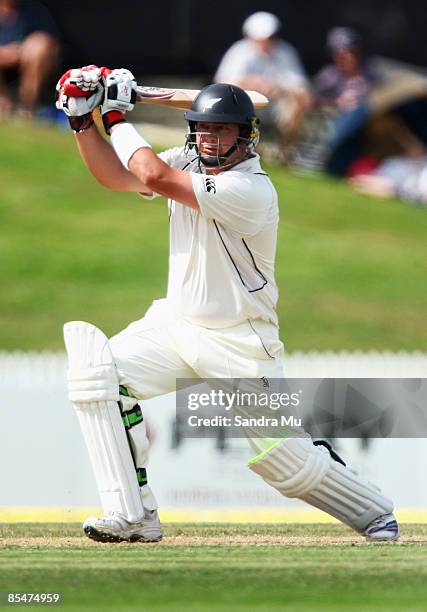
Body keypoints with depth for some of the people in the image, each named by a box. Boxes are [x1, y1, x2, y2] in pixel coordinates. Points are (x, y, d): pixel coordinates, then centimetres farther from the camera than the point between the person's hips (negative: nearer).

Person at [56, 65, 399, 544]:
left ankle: (374, 513, 24)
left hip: (239, 344, -7)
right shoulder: (190, 163, 0)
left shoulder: (252, 191, -25)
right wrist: (83, 119, -7)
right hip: (177, 323, 7)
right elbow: (115, 176, 6)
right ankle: (133, 517, -16)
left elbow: (154, 176, -30)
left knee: (281, 457, -6)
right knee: (94, 369, -17)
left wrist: (118, 118, -18)